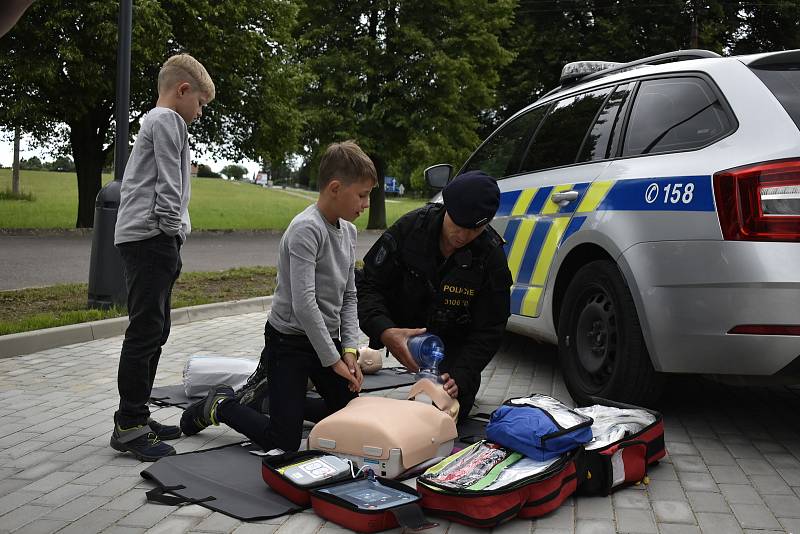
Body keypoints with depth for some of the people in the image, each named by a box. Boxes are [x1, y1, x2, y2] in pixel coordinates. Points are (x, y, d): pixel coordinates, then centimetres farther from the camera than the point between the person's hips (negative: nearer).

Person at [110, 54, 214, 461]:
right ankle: (129, 426, -6)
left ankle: (135, 417, 15)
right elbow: (169, 185, -14)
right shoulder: (168, 119, -5)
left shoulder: (150, 122, 26)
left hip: (139, 238, 10)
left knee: (153, 330, 10)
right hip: (152, 237, -10)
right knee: (146, 330, -10)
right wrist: (174, 231, -11)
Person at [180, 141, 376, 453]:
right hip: (290, 342, -8)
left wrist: (349, 349, -3)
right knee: (284, 443, -7)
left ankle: (280, 394, 30)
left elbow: (348, 297, 9)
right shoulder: (306, 229, -21)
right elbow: (303, 304, -26)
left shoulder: (348, 231, 5)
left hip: (328, 338, 8)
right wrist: (333, 360, -20)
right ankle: (221, 406, 17)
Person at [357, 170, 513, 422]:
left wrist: (460, 378, -32)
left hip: (455, 342, -1)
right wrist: (385, 332, -39)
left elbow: (488, 331, -17)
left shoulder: (491, 257, -23)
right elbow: (369, 284, -20)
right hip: (403, 333, 2)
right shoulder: (410, 227, -23)